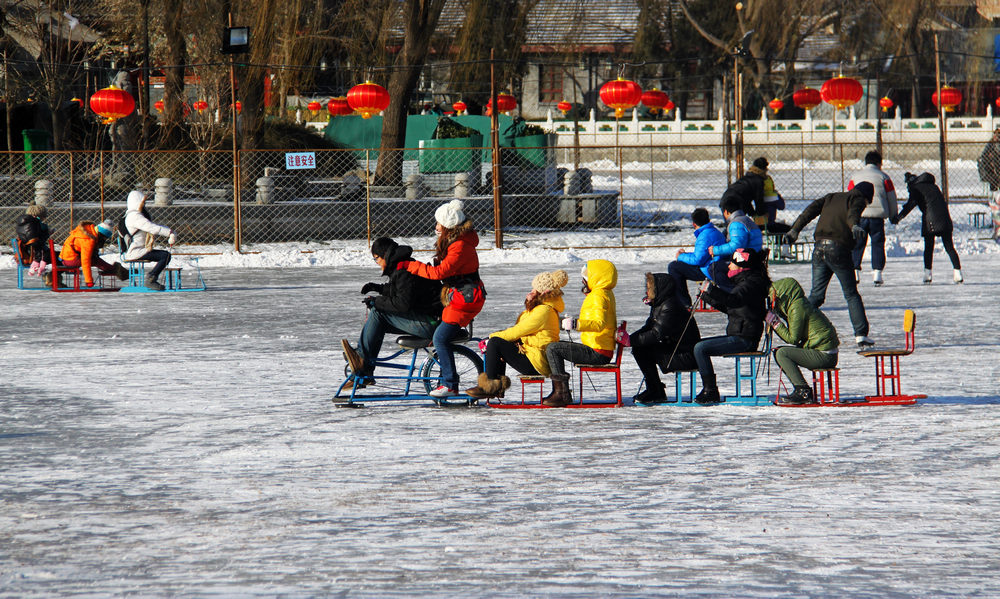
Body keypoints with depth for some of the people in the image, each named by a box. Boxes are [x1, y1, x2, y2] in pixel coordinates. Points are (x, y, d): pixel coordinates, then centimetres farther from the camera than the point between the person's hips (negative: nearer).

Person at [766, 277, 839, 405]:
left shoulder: (797, 308, -14)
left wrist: (775, 322, -8)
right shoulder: (799, 304, 16)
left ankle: (803, 391, -16)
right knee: (778, 352, 11)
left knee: (782, 353, -17)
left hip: (823, 356, -10)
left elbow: (792, 338, -15)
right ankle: (801, 391, 6)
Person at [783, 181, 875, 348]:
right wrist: (855, 226, -36)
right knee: (851, 295, 5)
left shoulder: (831, 197, 23)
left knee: (816, 295, 12)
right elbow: (853, 212, -16)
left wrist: (795, 230, 7)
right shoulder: (858, 199, 7)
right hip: (838, 250, -5)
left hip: (819, 248, 5)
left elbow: (811, 210, 12)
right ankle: (861, 334, -2)